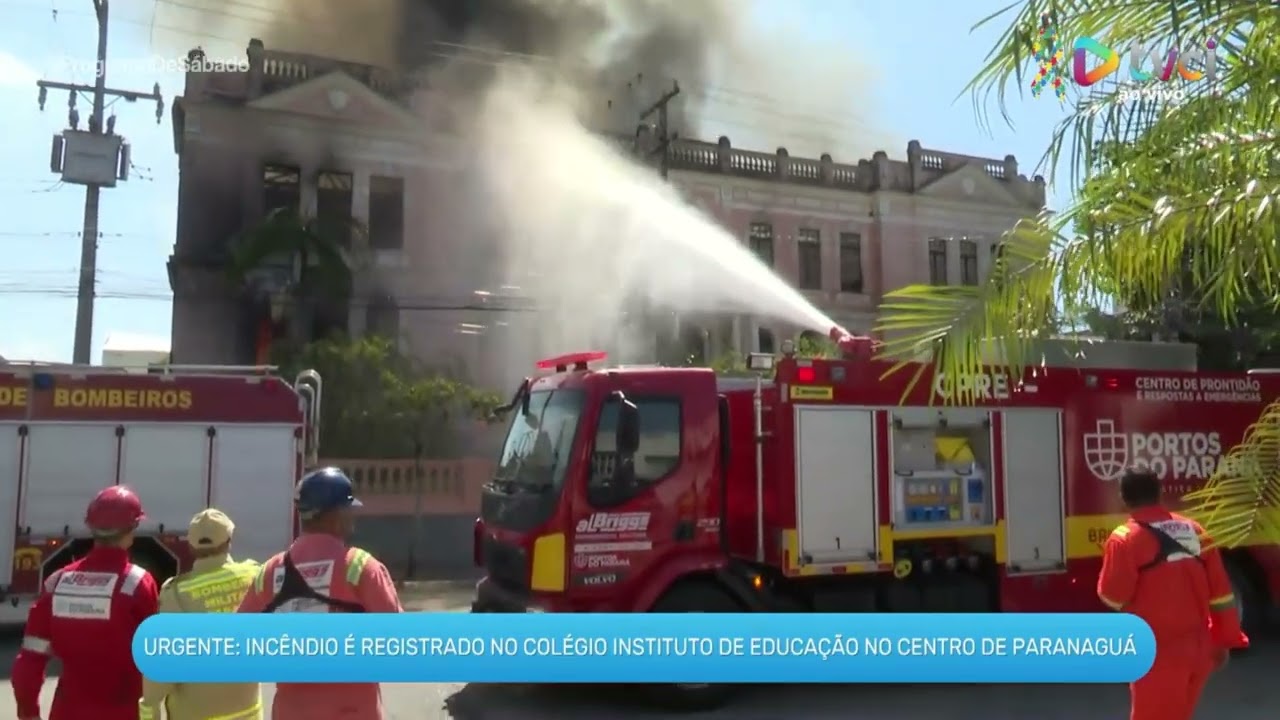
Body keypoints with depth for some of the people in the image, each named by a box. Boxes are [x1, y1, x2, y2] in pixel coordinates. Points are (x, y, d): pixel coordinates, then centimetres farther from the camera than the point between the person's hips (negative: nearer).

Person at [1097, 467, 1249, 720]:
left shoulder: (1125, 538, -14)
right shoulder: (1193, 530, 5)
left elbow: (1113, 597, -12)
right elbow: (1219, 589, 8)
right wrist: (1225, 638, 16)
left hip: (1158, 651, -7)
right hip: (1198, 646, 7)